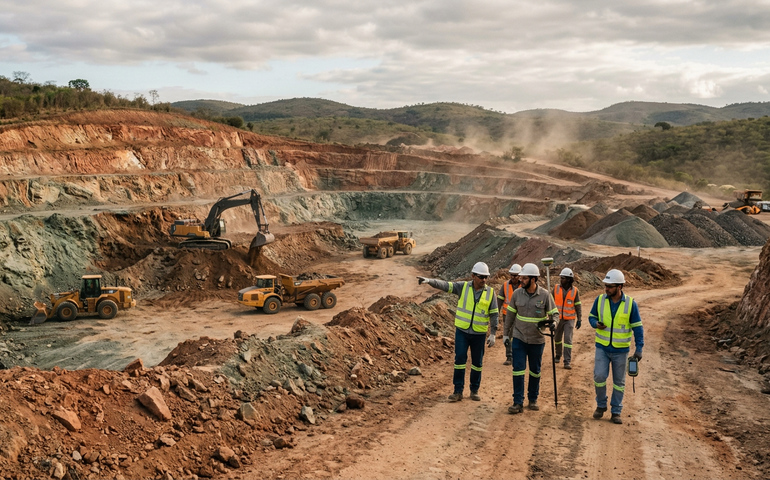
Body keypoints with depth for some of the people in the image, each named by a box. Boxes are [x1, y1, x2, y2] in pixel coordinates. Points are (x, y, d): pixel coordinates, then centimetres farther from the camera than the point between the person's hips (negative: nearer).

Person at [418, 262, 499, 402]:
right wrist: (429, 280, -32)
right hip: (462, 331, 0)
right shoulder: (463, 287, -4)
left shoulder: (490, 292, -3)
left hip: (479, 333, 0)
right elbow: (445, 285, -15)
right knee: (460, 359, -2)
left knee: (477, 362, 9)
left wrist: (493, 334, -3)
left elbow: (494, 315, 0)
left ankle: (474, 390, 23)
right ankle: (458, 391, 5)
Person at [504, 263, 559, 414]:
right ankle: (518, 402, 1)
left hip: (537, 340, -1)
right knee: (518, 369, -4)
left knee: (535, 371, 12)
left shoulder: (545, 295, -11)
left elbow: (554, 313, -2)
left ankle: (533, 400, 27)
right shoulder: (517, 293, -5)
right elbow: (510, 314, 6)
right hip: (519, 339, 1)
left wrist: (554, 322, -24)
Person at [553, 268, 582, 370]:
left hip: (569, 320, -2)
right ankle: (558, 355, 38)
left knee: (568, 339, -10)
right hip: (558, 318, 2)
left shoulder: (575, 291, -6)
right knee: (557, 338, 14)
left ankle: (567, 362, -10)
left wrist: (579, 319, -2)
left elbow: (578, 306, 1)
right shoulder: (556, 288, -4)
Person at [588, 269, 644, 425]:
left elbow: (637, 327, -4)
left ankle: (616, 412, 18)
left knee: (619, 381, 7)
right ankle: (601, 405, 14)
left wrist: (639, 348, -11)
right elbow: (591, 316, 10)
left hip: (621, 350, -1)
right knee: (599, 376, -9)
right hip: (602, 347, 1)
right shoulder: (600, 300, -4)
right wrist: (596, 323, -14)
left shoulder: (630, 303, -9)